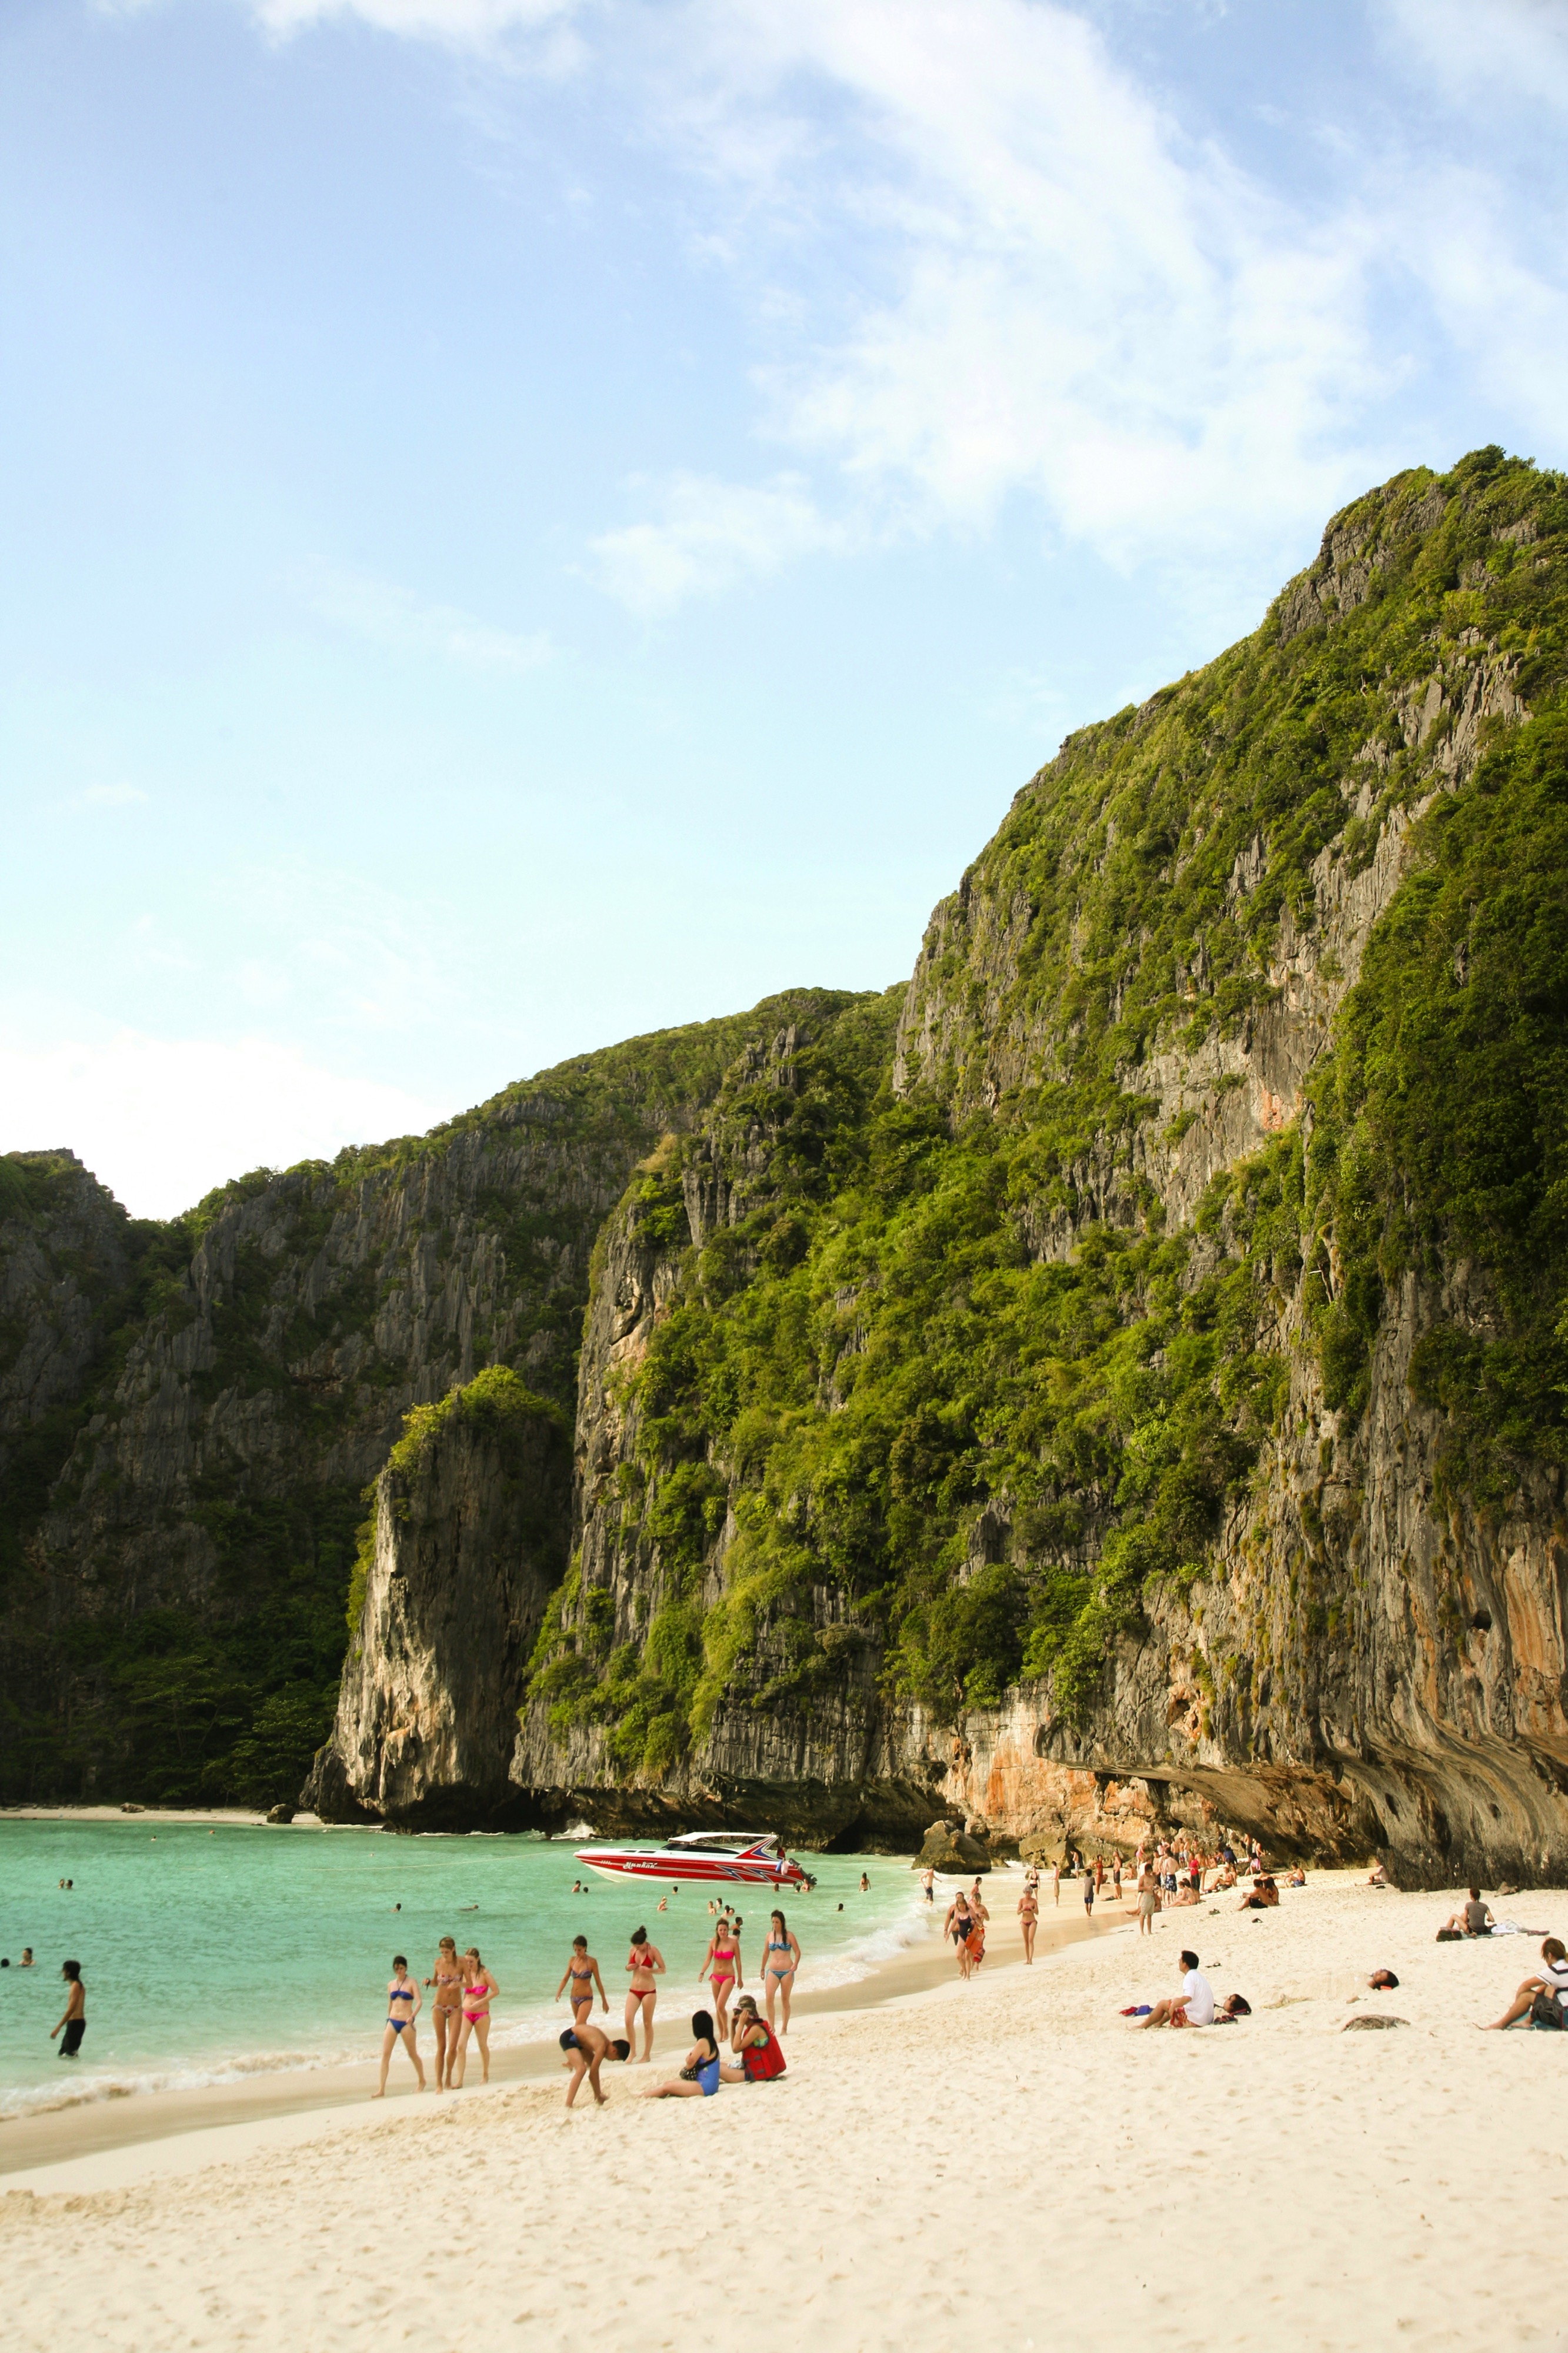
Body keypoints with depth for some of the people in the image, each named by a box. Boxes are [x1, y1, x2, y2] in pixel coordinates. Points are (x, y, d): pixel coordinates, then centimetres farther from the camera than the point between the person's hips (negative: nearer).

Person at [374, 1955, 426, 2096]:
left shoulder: (411, 1983, -3)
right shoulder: (391, 1985, 11)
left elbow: (419, 2001, -12)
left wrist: (412, 2016, -25)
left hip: (406, 2023, -4)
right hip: (392, 2021, 4)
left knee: (413, 2054, 8)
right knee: (385, 2054, -6)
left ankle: (422, 2081, 28)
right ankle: (381, 2089, -7)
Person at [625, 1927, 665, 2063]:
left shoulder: (653, 1950, -9)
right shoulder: (633, 1950, 4)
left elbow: (663, 1970, -9)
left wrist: (649, 1970, -26)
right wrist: (629, 1967, -6)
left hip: (649, 1991, -4)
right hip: (634, 1990, 4)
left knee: (647, 2023, 4)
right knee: (629, 2020, -9)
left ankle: (647, 2055, 14)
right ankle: (633, 2051, 6)